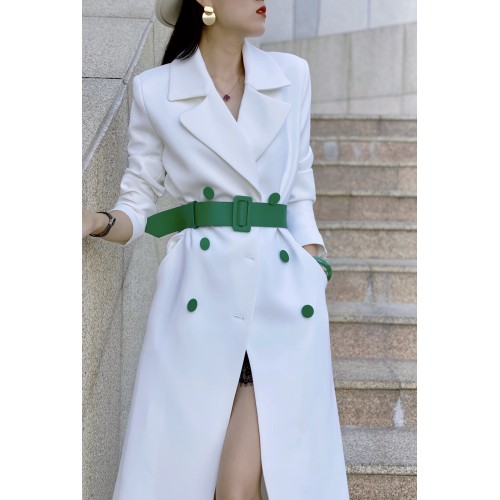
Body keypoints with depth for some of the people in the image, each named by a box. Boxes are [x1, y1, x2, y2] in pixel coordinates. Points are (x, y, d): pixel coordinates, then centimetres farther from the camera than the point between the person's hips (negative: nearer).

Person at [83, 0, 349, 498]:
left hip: (284, 293, 1)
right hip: (199, 296, -1)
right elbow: (138, 204, 7)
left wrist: (314, 272, 7)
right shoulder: (154, 91, 3)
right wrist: (98, 222, -13)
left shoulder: (292, 76, 10)